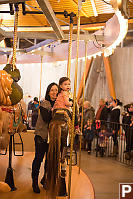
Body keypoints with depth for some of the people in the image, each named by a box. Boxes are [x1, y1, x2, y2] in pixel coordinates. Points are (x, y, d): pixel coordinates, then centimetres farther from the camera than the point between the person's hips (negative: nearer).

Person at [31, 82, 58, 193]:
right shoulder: (44, 103, -6)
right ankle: (35, 181, 13)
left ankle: (45, 179, 27)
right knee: (38, 158, -1)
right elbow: (46, 118, -19)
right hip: (42, 135, -4)